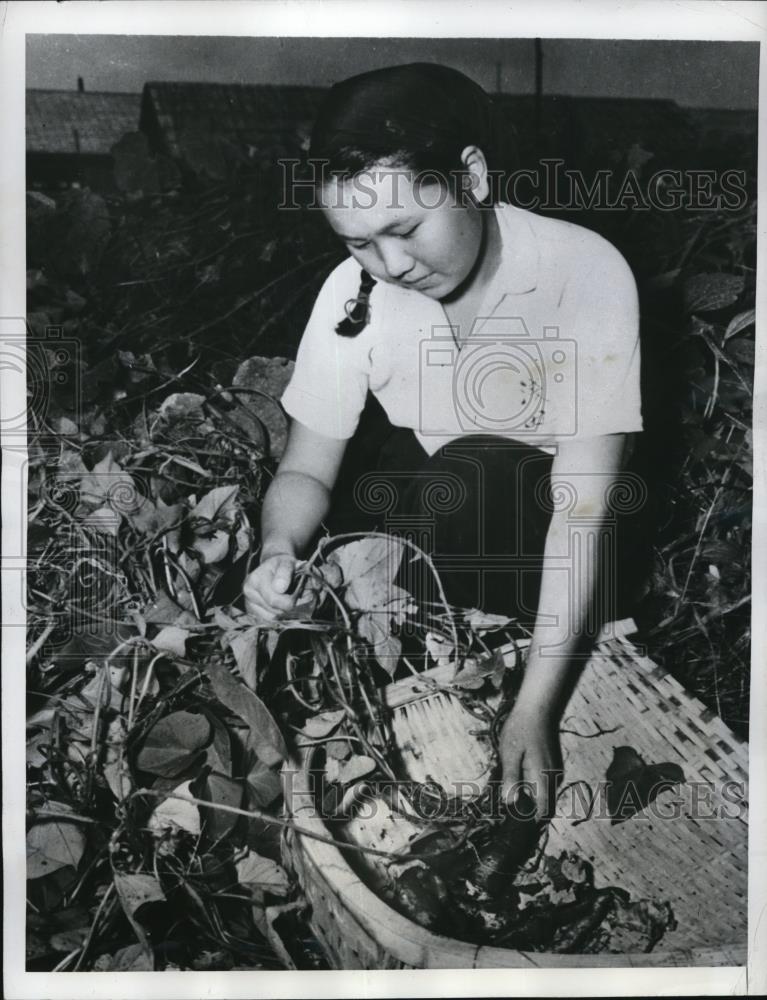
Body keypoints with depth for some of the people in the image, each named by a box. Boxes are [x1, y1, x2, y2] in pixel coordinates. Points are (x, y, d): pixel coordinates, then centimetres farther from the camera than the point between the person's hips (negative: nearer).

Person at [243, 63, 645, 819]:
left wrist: (535, 708, -35)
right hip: (424, 508, 3)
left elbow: (581, 507, -29)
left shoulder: (587, 273, -26)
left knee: (470, 474, -27)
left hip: (544, 517, -2)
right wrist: (278, 552, -29)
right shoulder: (355, 290, -14)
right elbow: (306, 470, -6)